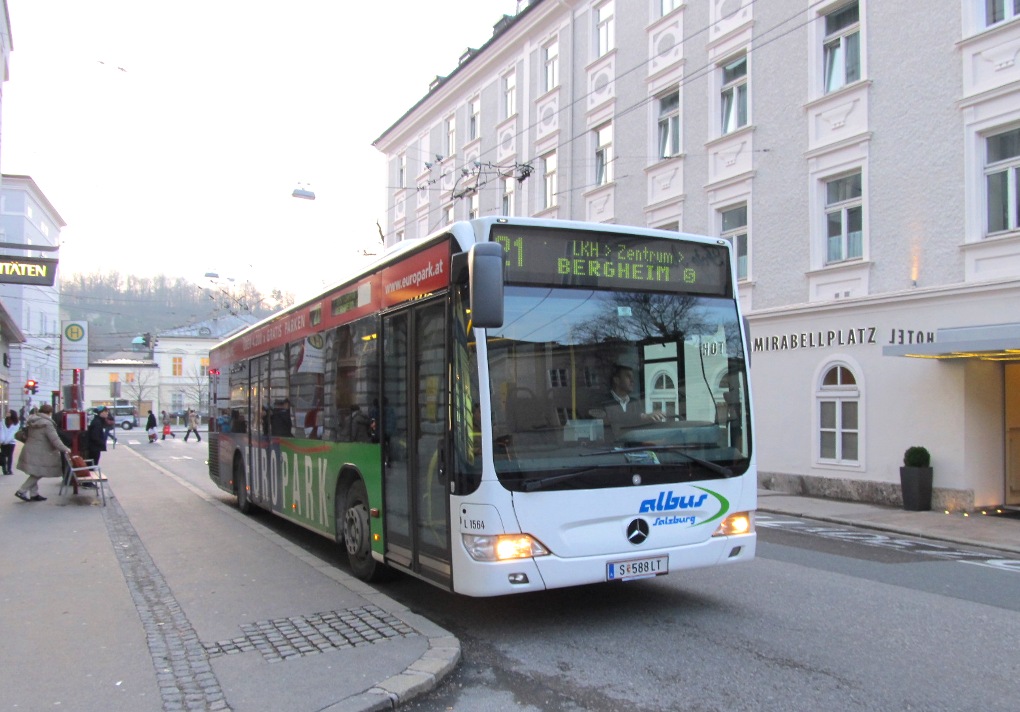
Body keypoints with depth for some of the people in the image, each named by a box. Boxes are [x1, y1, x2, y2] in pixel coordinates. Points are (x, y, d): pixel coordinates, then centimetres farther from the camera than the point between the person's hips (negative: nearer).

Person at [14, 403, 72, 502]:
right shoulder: (47, 424, -16)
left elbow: (26, 435, 22)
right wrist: (65, 449, -10)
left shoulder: (32, 421, 10)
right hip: (39, 454, -9)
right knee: (37, 474, -1)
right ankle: (22, 491, -3)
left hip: (30, 451, 9)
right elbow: (55, 440, -18)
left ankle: (34, 494, 19)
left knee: (35, 474, 15)